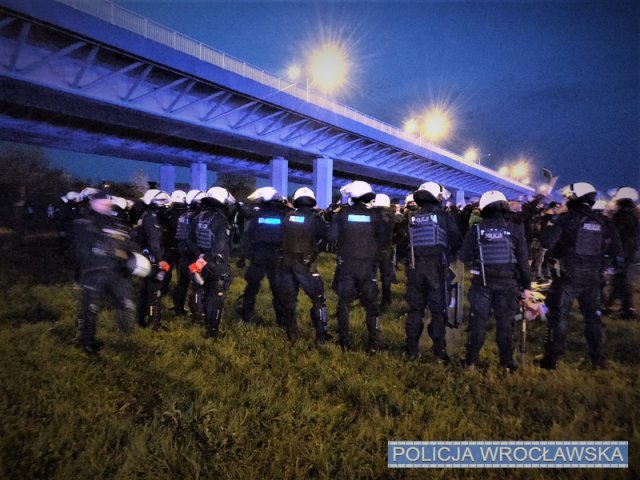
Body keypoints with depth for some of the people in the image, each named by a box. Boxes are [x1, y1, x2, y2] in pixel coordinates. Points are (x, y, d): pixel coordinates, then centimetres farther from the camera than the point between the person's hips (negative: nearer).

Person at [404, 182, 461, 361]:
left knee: (415, 309, 11)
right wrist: (447, 258, 14)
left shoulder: (411, 217, 5)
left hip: (414, 267, 3)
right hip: (437, 267, -3)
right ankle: (439, 351, 7)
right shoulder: (445, 216, -4)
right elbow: (456, 241, -2)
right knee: (438, 310, 5)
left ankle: (412, 349, 16)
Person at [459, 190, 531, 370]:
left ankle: (471, 359, 16)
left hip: (482, 282, 0)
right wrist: (526, 285, 4)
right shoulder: (515, 229, -4)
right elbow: (523, 259, -3)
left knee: (478, 321, 8)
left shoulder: (476, 229, -6)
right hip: (508, 282, 0)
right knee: (505, 322, 10)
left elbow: (464, 256, -6)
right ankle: (507, 361, 20)